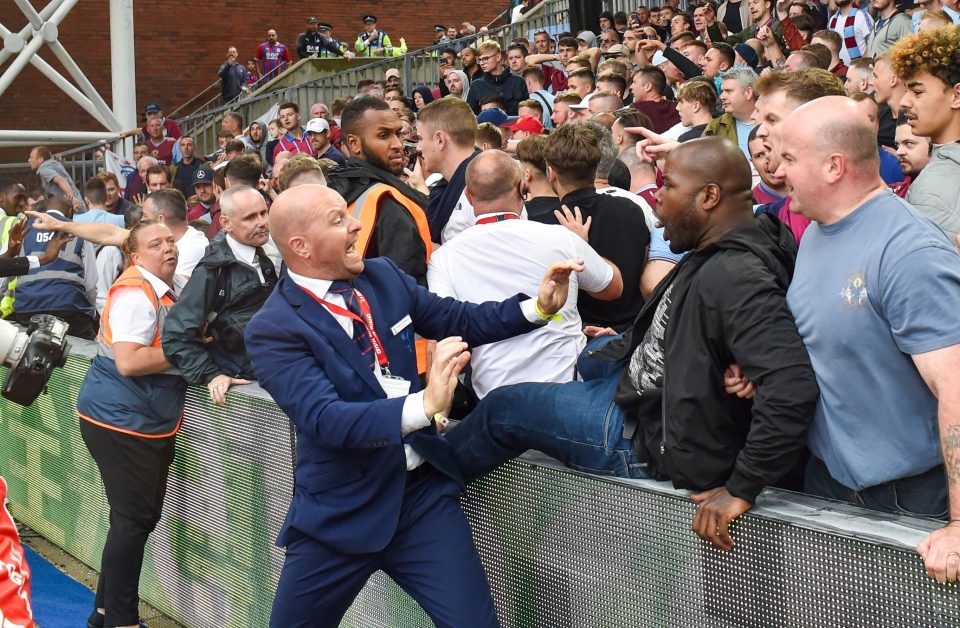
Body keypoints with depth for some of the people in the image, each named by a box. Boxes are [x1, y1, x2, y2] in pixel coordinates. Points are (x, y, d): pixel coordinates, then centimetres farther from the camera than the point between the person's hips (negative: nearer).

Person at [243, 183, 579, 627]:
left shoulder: (382, 276, 2)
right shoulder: (273, 329, -15)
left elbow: (461, 321, 11)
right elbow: (326, 419, -27)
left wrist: (538, 307, -4)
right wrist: (423, 405, -40)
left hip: (423, 491, 4)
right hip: (341, 510, -3)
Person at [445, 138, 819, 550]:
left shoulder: (734, 278, -33)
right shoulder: (714, 257, -1)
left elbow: (793, 385, -42)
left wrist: (741, 488, -37)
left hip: (649, 437, -10)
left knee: (504, 407, 5)